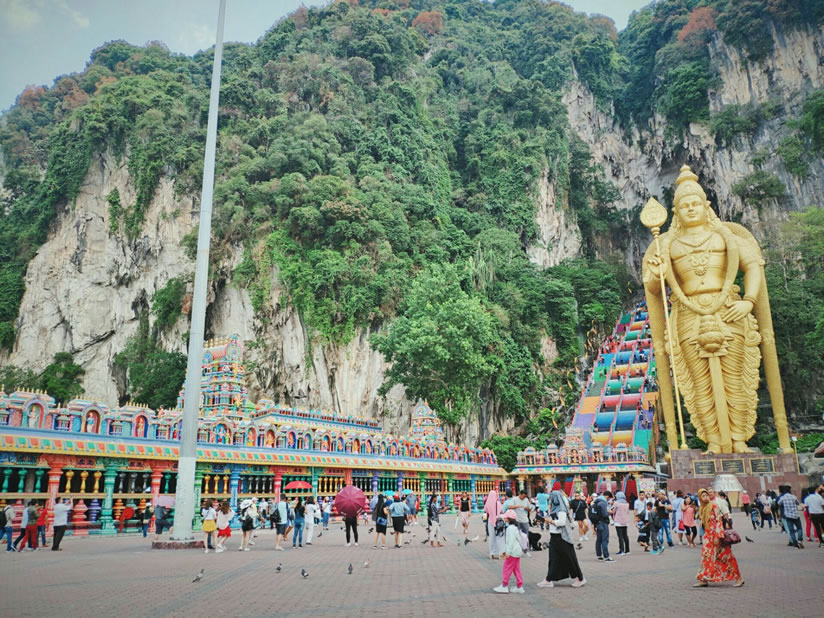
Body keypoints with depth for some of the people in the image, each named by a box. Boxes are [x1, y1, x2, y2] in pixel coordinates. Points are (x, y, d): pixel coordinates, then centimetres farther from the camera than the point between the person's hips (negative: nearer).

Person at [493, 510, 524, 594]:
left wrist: (508, 552, -21)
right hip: (517, 551, 10)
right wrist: (505, 551, 25)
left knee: (507, 568, -1)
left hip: (512, 552, -10)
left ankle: (504, 586, 5)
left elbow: (511, 541, -23)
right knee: (516, 569, 13)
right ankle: (519, 587, 16)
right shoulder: (516, 527, 15)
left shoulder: (511, 528, -19)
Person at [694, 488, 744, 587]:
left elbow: (719, 520, -15)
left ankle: (738, 579, 11)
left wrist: (717, 536, -19)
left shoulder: (713, 505, -11)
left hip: (716, 534, -7)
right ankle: (704, 580, 8)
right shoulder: (703, 508, 11)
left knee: (726, 556, -1)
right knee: (706, 556, 4)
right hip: (708, 535, 7)